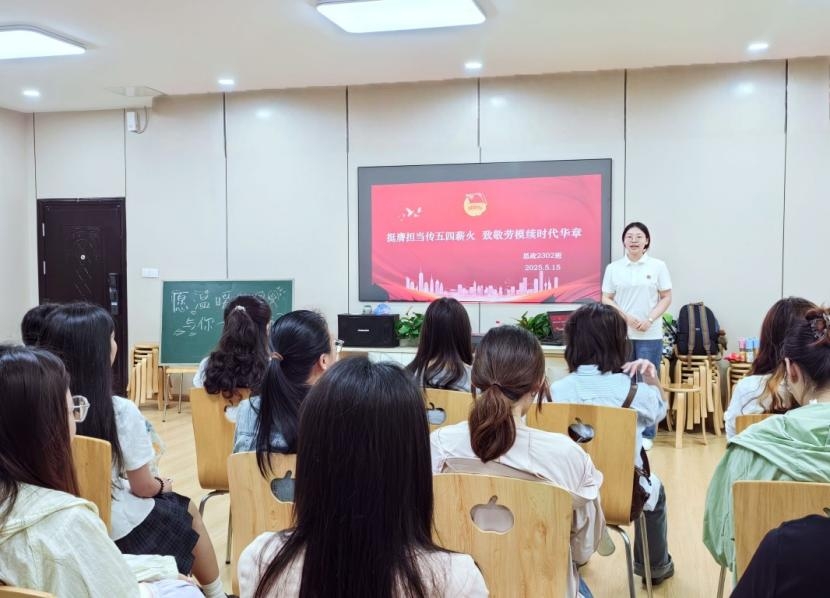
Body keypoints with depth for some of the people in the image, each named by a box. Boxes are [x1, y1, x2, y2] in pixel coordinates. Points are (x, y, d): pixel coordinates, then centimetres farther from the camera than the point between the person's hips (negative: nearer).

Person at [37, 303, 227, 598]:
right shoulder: (121, 411, -24)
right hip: (121, 530, -5)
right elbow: (143, 487, -13)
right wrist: (163, 485, 10)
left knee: (179, 508, 28)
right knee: (187, 511, 24)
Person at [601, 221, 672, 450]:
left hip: (650, 335, -1)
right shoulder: (613, 268, 6)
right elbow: (606, 299, 4)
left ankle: (646, 434, 9)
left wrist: (650, 320, -11)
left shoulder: (658, 266, 3)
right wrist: (626, 317, -11)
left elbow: (666, 298, 3)